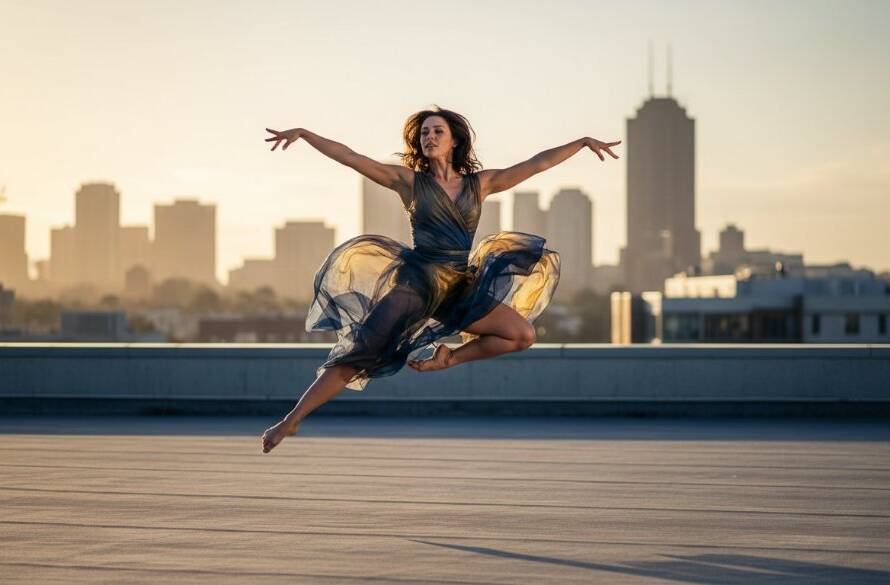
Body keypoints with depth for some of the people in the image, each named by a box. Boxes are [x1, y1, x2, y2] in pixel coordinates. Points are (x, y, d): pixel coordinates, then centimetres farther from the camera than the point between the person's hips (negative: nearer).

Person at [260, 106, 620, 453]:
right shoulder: (408, 180, 2)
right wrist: (303, 134, -13)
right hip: (418, 284, -3)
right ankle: (291, 421, -9)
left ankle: (449, 358, 7)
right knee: (360, 354, -14)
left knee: (523, 335, -11)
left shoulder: (480, 183, 8)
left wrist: (583, 142, 7)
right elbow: (349, 157, -4)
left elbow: (537, 163, 9)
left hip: (462, 290, 3)